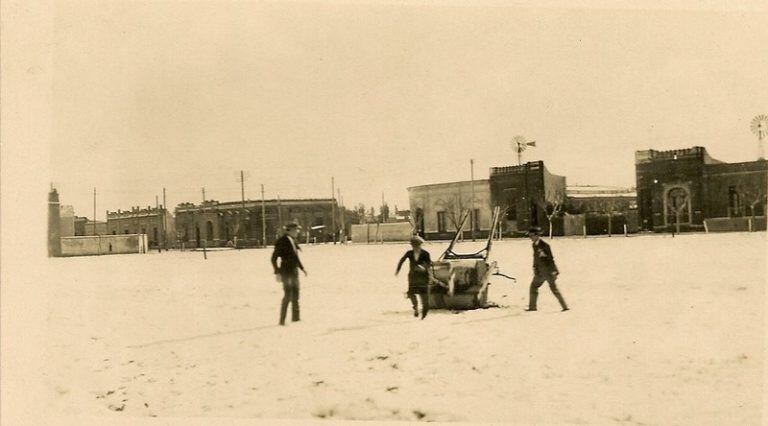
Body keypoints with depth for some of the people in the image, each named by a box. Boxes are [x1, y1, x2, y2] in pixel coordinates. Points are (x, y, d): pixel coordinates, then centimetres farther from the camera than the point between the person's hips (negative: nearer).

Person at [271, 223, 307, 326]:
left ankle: (295, 317, 23)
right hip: (286, 271, -8)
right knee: (288, 295, -13)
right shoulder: (282, 242, -14)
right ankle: (282, 320, -7)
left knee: (295, 294, 13)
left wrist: (302, 268, 21)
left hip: (294, 271, 8)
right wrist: (277, 272, -17)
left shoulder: (294, 241, 9)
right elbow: (274, 258, -13)